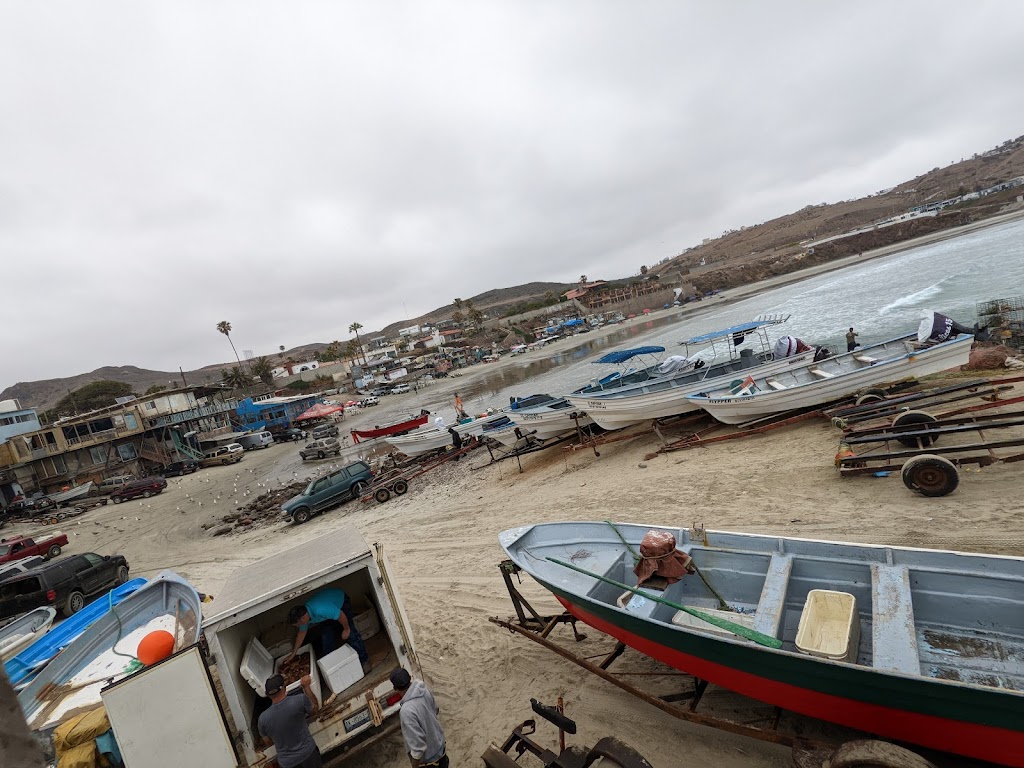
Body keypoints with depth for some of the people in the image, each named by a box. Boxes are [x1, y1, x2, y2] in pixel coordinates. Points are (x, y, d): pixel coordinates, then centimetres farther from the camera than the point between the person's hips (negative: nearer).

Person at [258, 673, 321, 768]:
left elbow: (268, 743, 4)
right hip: (308, 754, -2)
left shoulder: (263, 719, -13)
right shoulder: (299, 701, -23)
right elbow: (315, 709, -1)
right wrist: (306, 687, 4)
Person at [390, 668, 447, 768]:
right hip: (439, 742, 5)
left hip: (427, 756, -5)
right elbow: (435, 709, 3)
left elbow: (418, 745, -31)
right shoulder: (423, 688, -17)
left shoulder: (407, 711, -38)